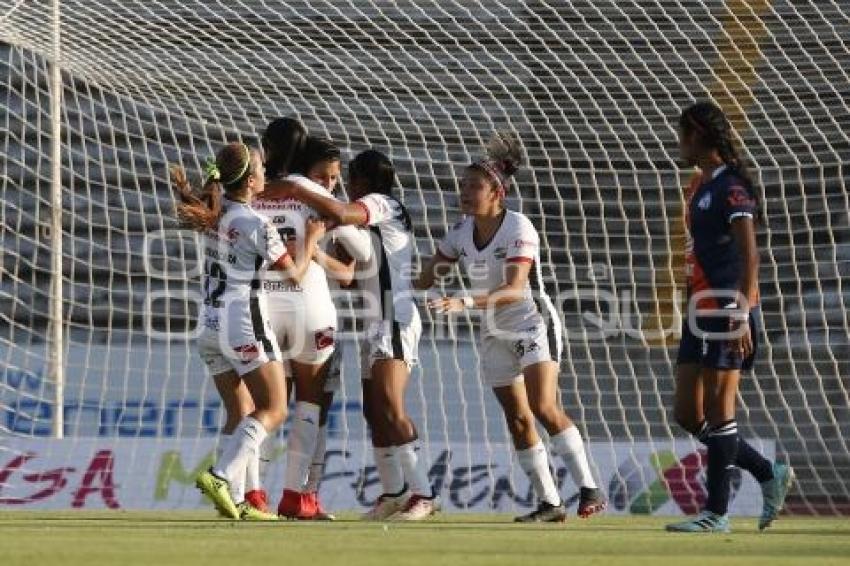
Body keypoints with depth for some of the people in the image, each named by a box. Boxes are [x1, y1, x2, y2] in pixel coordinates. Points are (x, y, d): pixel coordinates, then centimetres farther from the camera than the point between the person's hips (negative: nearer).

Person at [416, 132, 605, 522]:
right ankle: (549, 503, 8)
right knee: (517, 419, 3)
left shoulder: (519, 229, -19)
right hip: (495, 336, 7)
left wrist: (465, 303, -41)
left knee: (544, 407, -21)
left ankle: (589, 489, -17)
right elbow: (426, 278, 7)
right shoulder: (461, 232, 0)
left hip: (534, 326, -7)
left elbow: (515, 289, -30)